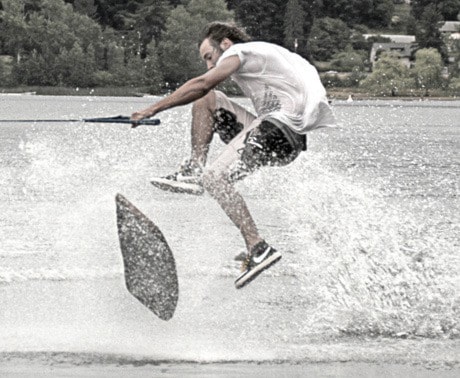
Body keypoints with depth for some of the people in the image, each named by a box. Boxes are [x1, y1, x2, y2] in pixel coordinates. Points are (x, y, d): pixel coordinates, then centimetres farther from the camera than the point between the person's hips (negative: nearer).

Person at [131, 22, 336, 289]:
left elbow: (202, 83, -11)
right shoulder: (259, 56, 28)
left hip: (282, 130, -10)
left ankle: (259, 249, -28)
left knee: (215, 178, -21)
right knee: (206, 99, 15)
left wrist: (153, 110, -10)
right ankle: (196, 167, 5)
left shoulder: (239, 51, 0)